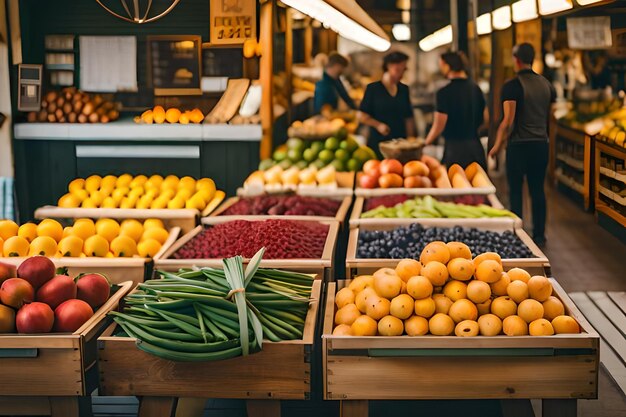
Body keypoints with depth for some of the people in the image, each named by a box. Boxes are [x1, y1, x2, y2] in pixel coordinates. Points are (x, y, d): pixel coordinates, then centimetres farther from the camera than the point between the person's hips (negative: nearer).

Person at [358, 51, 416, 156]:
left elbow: (409, 118, 16)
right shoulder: (372, 88, 1)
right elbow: (361, 116, -1)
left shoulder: (404, 89, 13)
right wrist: (378, 125, -14)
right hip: (378, 142, -3)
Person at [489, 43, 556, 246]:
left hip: (519, 145, -5)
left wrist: (497, 145, -8)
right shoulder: (546, 84, 8)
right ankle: (539, 234, 15)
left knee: (515, 191, 3)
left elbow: (508, 121, -16)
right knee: (538, 190, 11)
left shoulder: (512, 86, -12)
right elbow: (551, 116, 16)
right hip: (541, 143, 6)